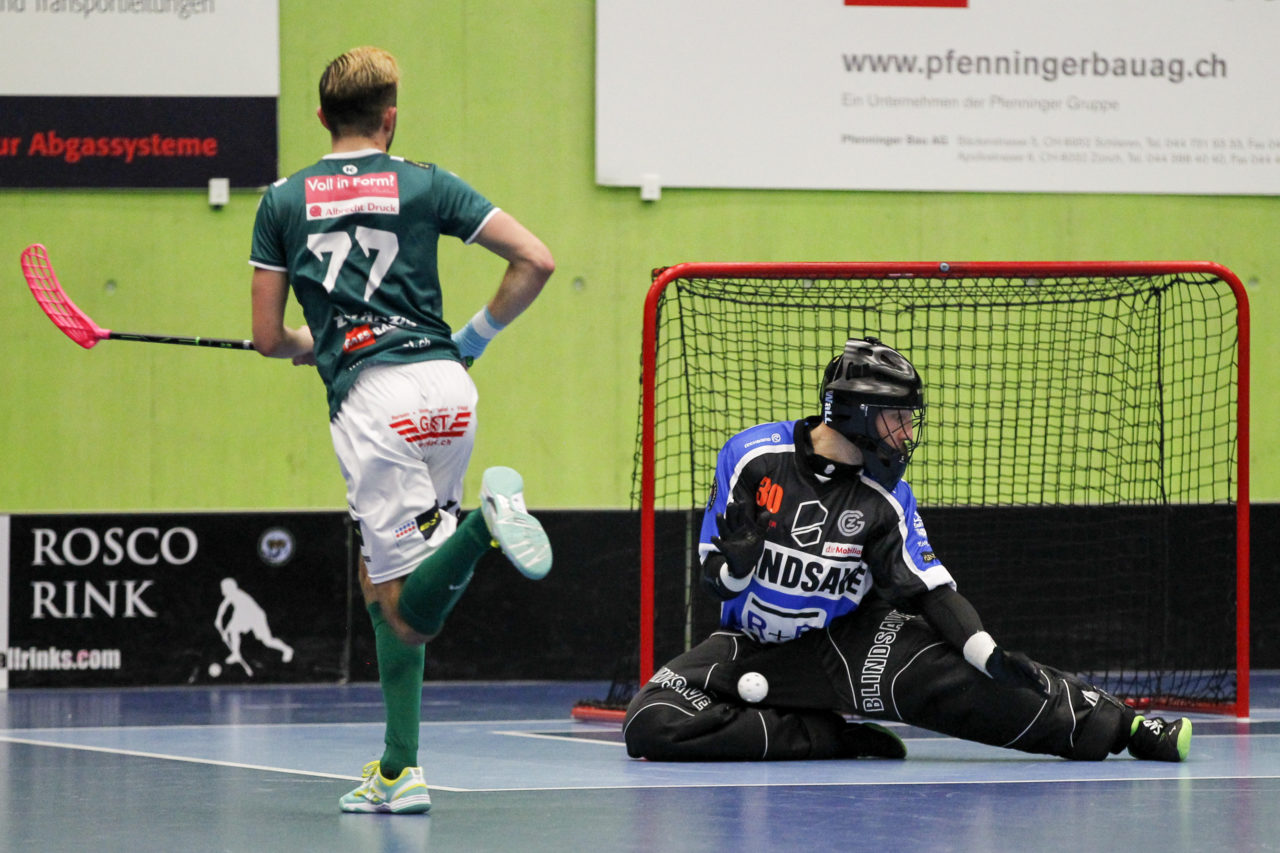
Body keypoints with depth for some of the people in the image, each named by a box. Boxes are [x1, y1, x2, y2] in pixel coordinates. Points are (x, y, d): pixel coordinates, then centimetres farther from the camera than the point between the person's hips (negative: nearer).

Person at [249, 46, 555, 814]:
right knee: (379, 574, 18)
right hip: (447, 385, 3)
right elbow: (535, 260, 6)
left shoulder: (283, 202, 11)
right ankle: (398, 768, 9)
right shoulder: (425, 184, 11)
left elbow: (268, 338, 12)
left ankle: (487, 521, -32)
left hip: (370, 401, -3)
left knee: (406, 613, -2)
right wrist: (474, 339, 18)